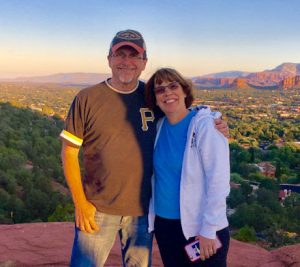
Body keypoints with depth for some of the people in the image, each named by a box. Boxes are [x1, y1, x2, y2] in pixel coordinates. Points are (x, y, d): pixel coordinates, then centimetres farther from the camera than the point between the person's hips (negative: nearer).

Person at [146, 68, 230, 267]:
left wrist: (208, 230, -18)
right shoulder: (160, 127, 2)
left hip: (201, 229, -5)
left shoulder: (205, 125, -14)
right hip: (163, 223, 6)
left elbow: (218, 181, -17)